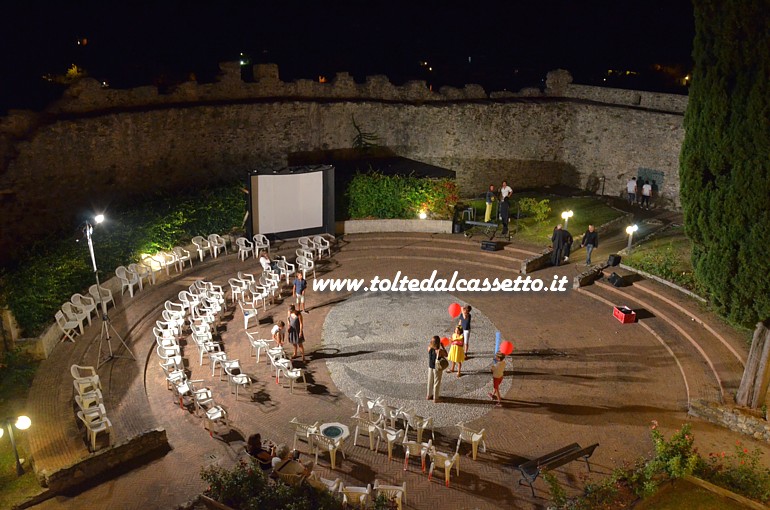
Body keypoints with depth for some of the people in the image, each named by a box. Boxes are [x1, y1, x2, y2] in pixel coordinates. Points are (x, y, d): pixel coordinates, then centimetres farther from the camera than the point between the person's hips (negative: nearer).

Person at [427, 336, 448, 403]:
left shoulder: (429, 349, -10)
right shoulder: (440, 351, -26)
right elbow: (446, 355, -8)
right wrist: (443, 347, -6)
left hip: (430, 367, 5)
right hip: (437, 368, -5)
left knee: (430, 382, 21)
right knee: (436, 383, 9)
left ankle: (429, 395, 37)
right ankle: (435, 398, 18)